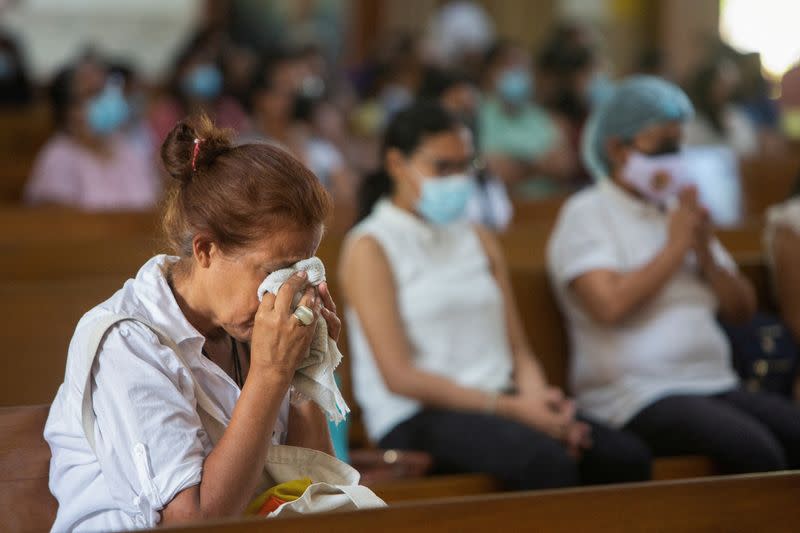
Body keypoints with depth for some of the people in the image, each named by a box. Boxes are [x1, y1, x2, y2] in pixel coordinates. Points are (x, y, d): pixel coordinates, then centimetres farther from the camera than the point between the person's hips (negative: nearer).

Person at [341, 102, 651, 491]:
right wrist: (512, 408, -15)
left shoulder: (479, 241, 21)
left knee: (627, 457, -21)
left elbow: (518, 349, 17)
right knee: (546, 462, -35)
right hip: (417, 418, -6)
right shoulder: (368, 248, 0)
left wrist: (537, 399, -8)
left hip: (498, 403, 6)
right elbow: (399, 376, -9)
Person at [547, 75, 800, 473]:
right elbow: (610, 305, -17)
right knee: (753, 451, -30)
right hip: (635, 397, -7)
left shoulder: (682, 211, 22)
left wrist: (705, 252, 1)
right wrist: (676, 247, -5)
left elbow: (742, 309, 19)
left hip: (716, 386, 7)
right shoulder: (586, 214, 1)